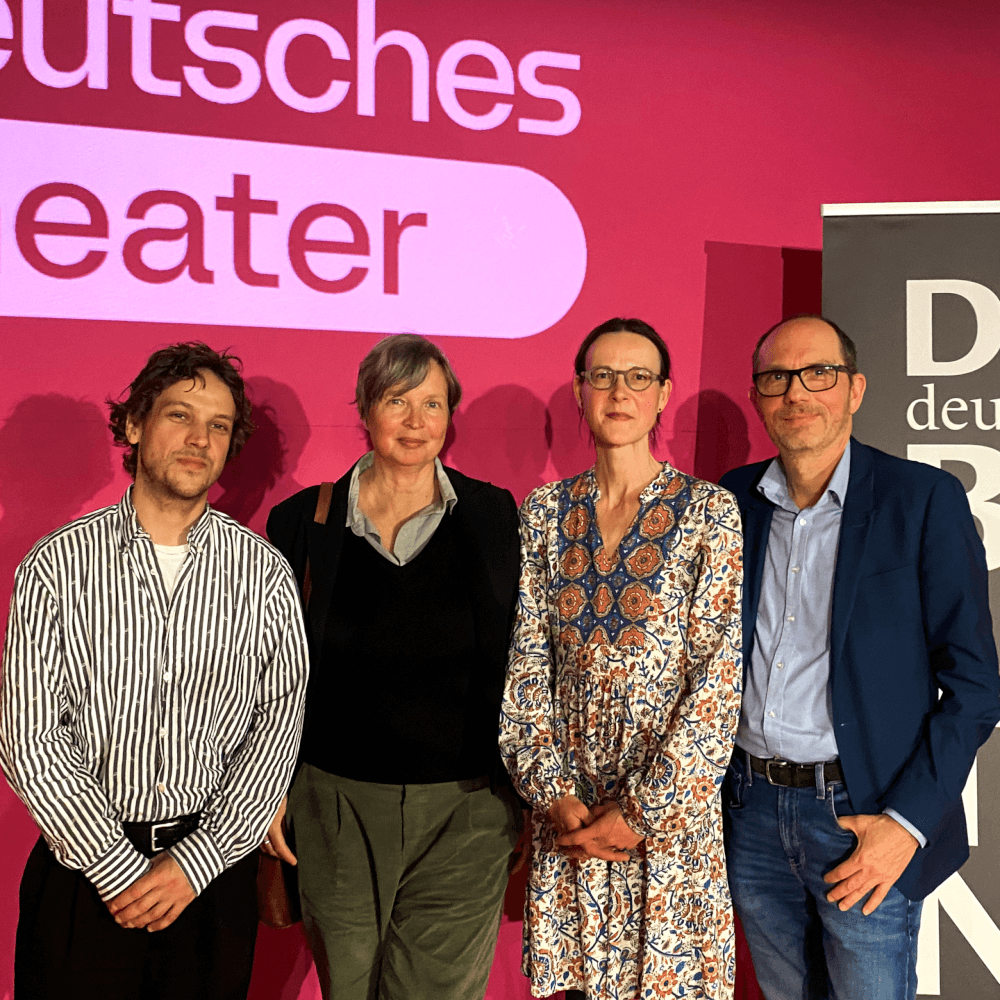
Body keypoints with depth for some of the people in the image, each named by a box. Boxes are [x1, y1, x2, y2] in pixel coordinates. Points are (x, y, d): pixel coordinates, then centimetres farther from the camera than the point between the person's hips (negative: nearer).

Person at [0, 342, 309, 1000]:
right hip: (84, 866, -1)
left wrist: (197, 858, -12)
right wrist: (120, 867, -13)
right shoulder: (57, 565, -4)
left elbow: (280, 720, -4)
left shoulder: (265, 573, -1)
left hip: (216, 868, 1)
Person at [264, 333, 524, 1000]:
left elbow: (519, 660, 5)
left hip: (466, 807, 0)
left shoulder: (494, 516, 1)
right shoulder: (304, 521, 1)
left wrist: (525, 794, 4)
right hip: (338, 805, 1)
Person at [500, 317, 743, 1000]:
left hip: (672, 807, -2)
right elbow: (525, 661, 2)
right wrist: (554, 792, -8)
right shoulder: (544, 512, 4)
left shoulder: (709, 511, -6)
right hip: (568, 810, 3)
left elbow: (720, 677, -10)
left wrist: (642, 809, -13)